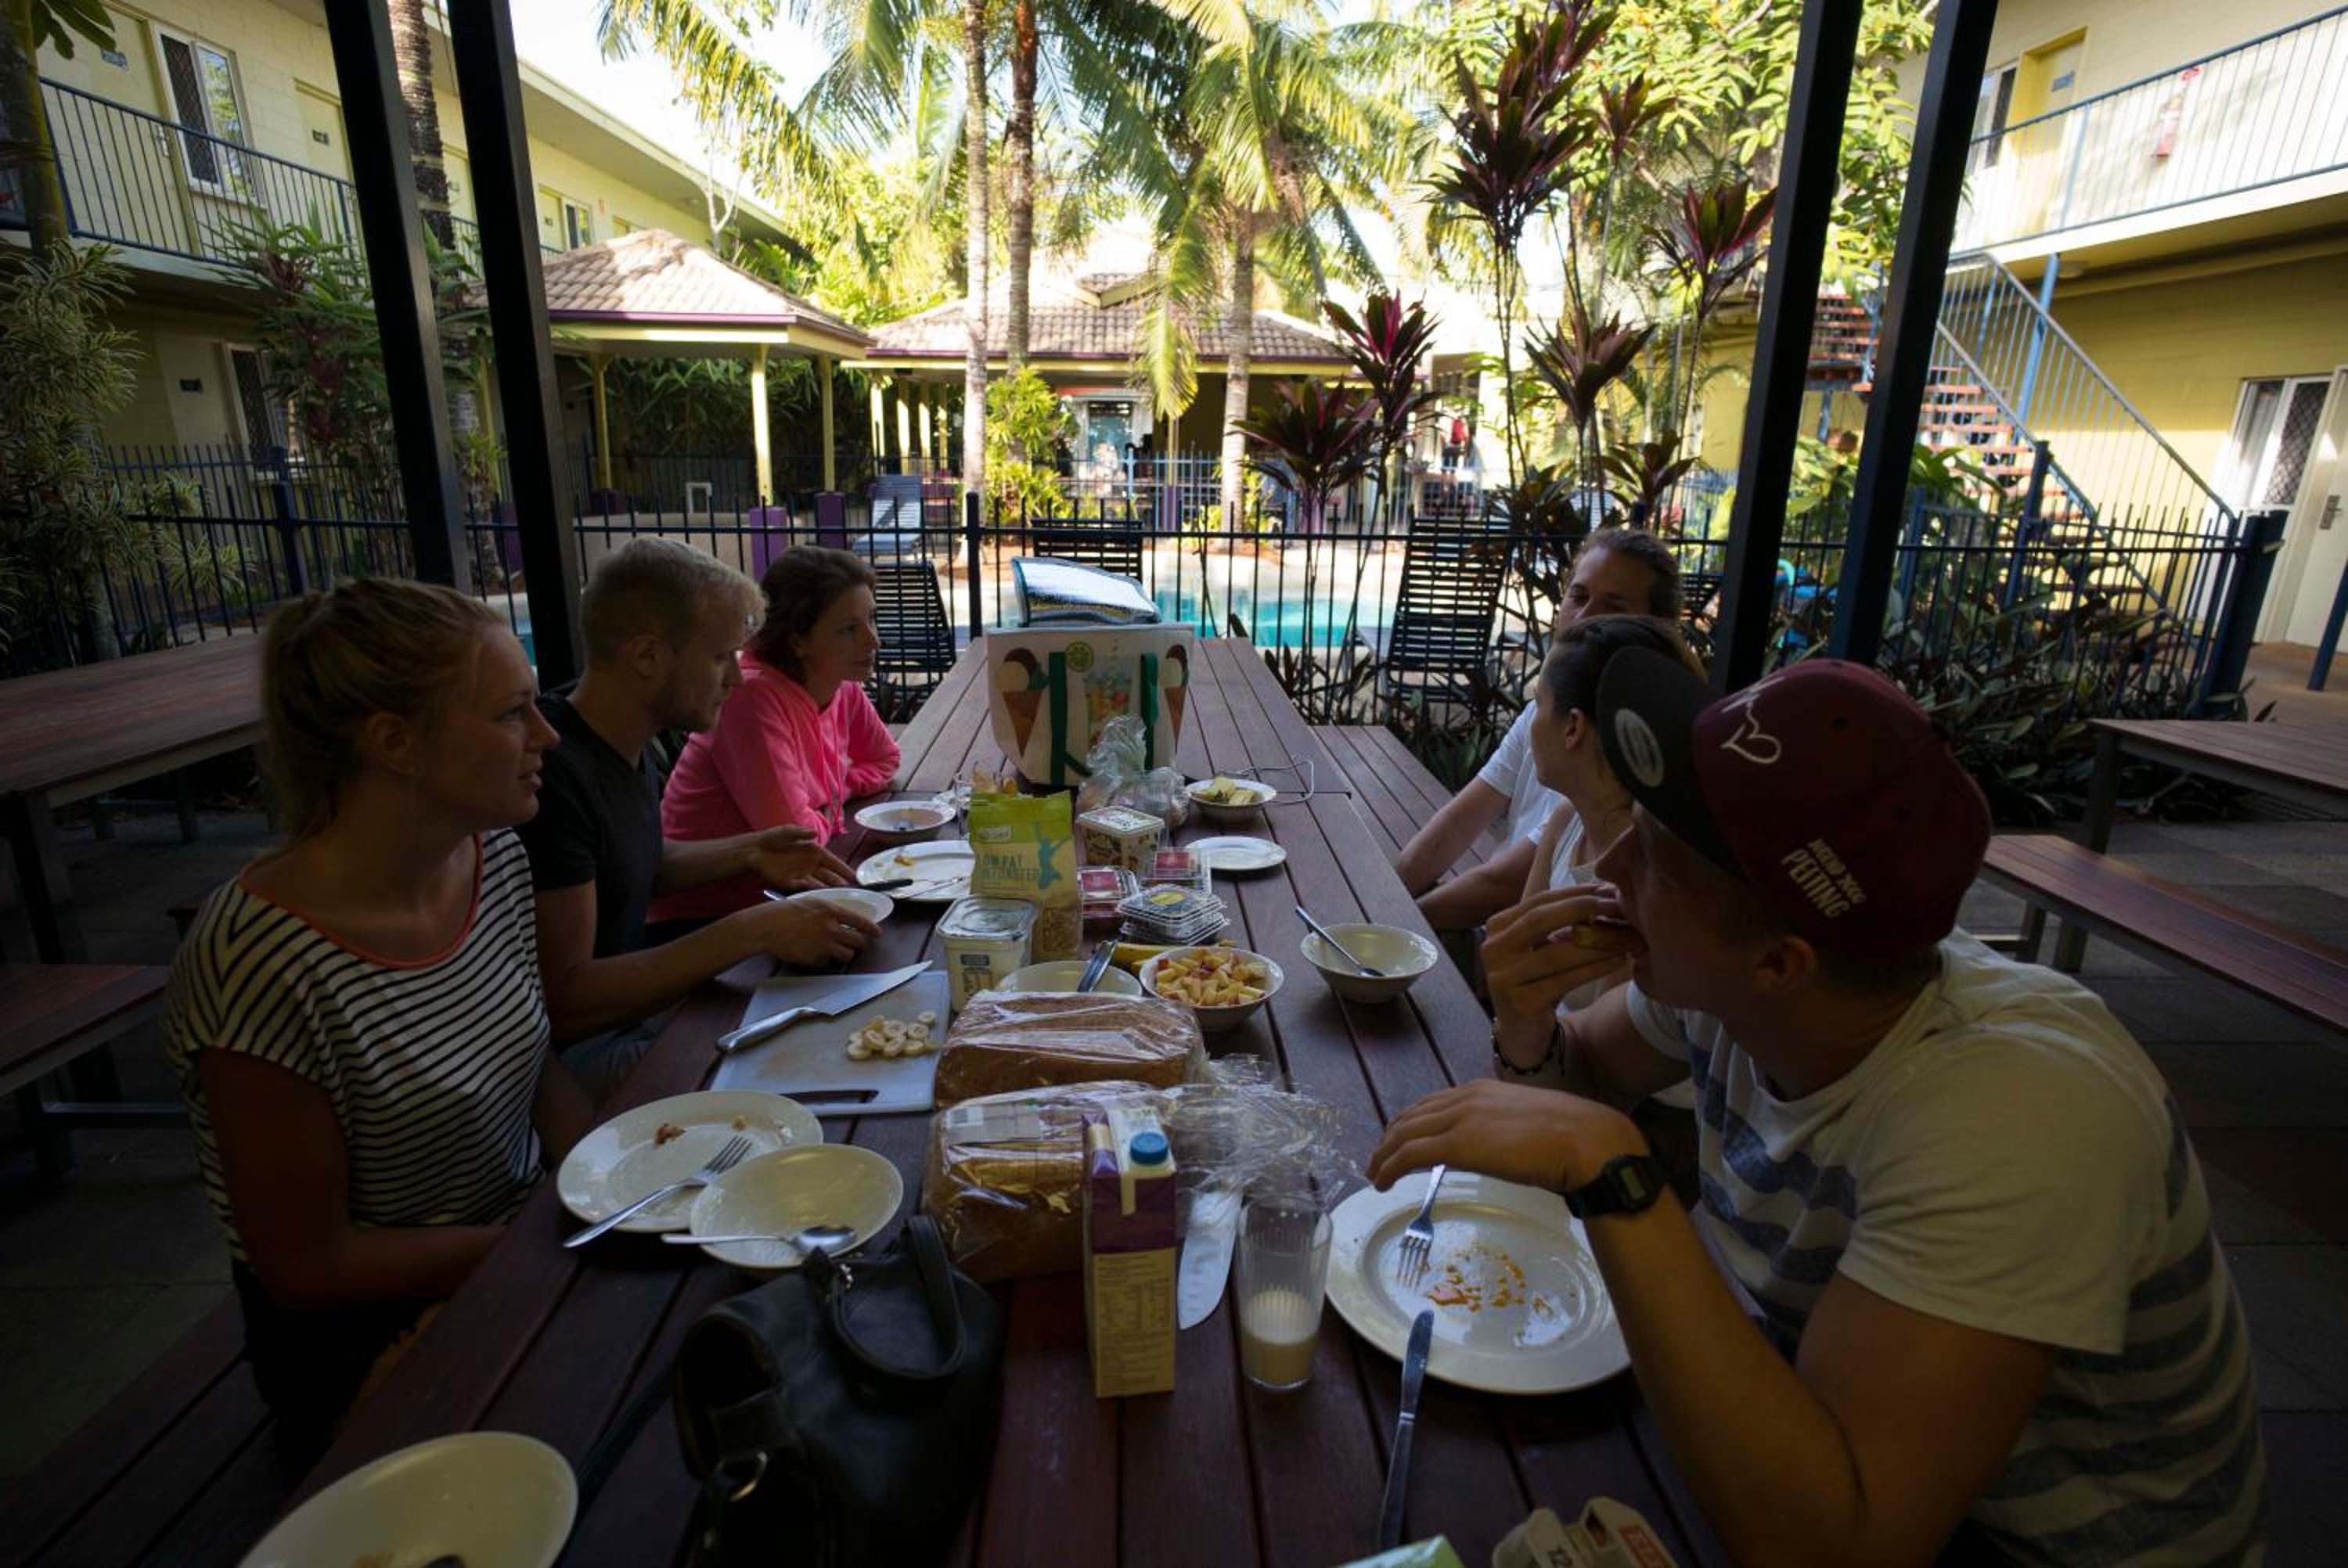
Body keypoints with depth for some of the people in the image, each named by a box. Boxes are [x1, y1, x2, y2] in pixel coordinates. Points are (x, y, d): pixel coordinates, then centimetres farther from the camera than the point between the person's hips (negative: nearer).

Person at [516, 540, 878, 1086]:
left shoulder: (629, 744, 2)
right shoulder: (553, 774, -27)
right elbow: (562, 1004, -28)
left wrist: (750, 852, 4)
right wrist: (752, 931, -28)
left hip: (631, 1003, 9)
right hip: (581, 1049, -9)